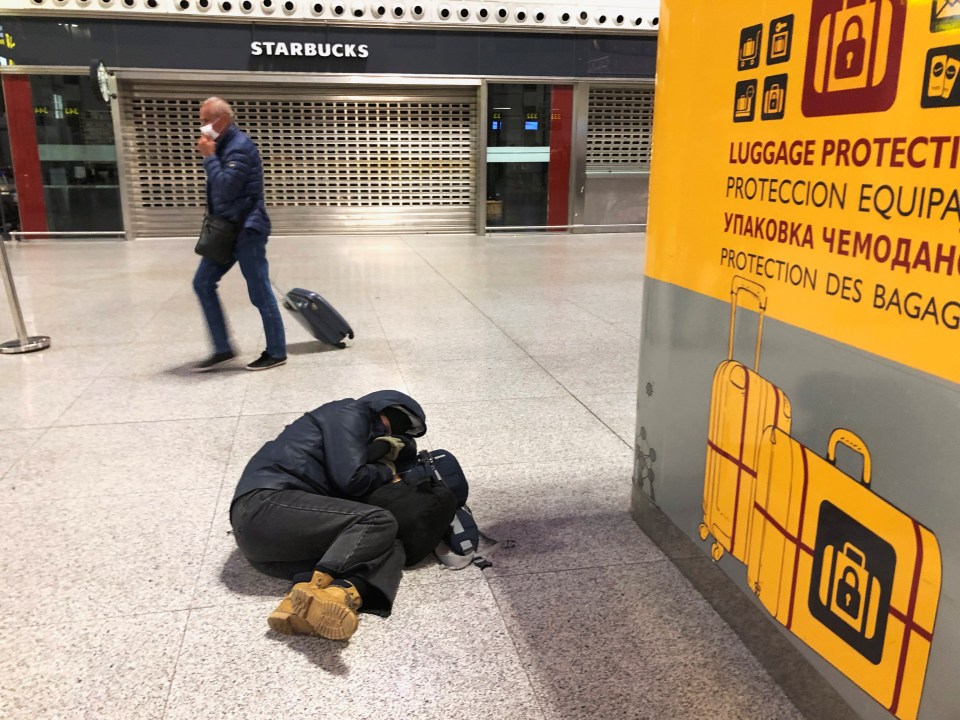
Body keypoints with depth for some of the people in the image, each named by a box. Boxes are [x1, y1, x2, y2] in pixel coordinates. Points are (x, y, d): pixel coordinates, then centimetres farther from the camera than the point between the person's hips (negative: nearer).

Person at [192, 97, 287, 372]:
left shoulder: (241, 147, -15)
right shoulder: (223, 146, 15)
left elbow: (226, 189, -25)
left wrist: (209, 157, -15)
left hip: (247, 231, -10)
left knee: (259, 293, -3)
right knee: (203, 284, 9)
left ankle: (276, 353, 10)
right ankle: (223, 349, 14)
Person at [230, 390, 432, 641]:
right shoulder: (351, 413, 3)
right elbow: (350, 479, -9)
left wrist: (393, 445, 7)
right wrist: (386, 471, 7)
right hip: (266, 506, -8)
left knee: (389, 548, -10)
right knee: (379, 523, -20)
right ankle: (314, 589, -34)